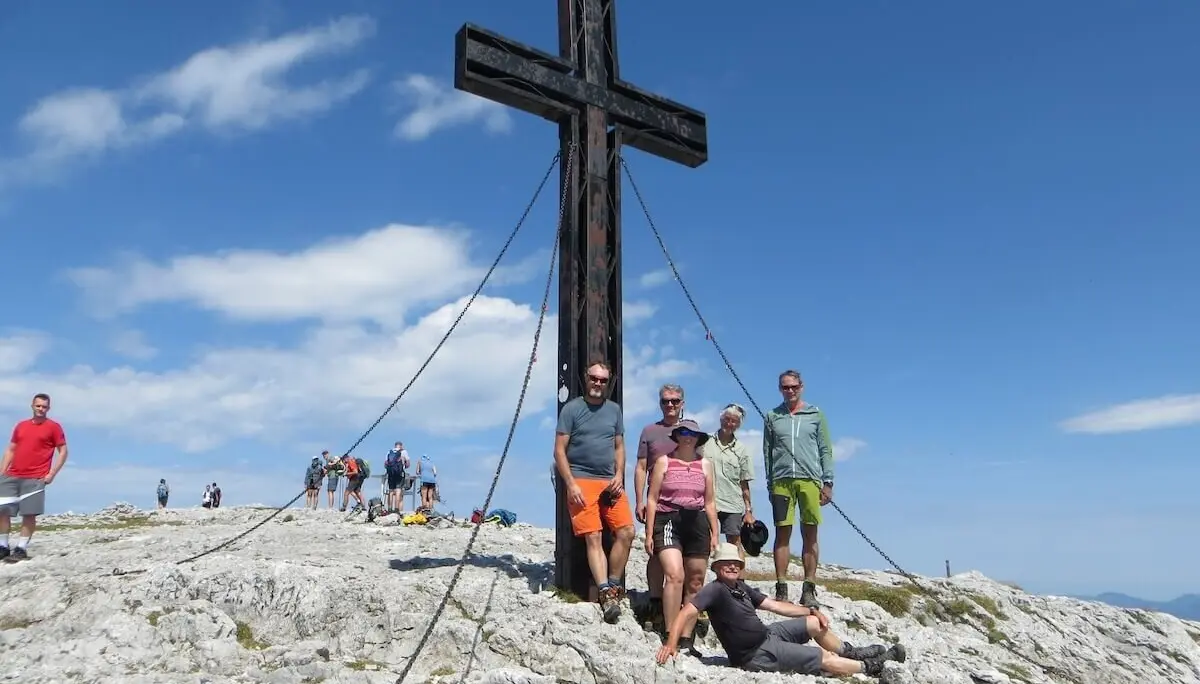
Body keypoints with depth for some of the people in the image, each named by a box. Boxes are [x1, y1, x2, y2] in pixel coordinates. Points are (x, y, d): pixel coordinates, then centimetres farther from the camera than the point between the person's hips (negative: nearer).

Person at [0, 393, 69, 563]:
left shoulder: (54, 427, 1)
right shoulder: (21, 426, 15)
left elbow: (63, 452, 0)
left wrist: (52, 474, -8)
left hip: (35, 479, -5)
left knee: (29, 514, -7)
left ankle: (21, 549, -2)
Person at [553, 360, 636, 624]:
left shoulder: (614, 409, 16)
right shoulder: (572, 408, 3)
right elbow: (559, 450, 0)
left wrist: (619, 476, 3)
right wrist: (571, 484, -9)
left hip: (610, 481, 4)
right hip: (581, 480, -4)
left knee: (626, 532, -9)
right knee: (593, 537, -12)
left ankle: (613, 586, 4)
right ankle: (606, 593, -14)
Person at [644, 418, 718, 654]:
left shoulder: (705, 464, 13)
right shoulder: (664, 461, 5)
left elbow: (710, 502, 16)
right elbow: (652, 499, 3)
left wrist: (714, 534, 11)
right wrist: (649, 533, -2)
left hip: (697, 523, 4)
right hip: (668, 520, -3)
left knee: (695, 582, 4)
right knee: (674, 575, -20)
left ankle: (686, 639, 13)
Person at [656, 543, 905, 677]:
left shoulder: (741, 587, 6)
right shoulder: (714, 590, -21)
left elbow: (775, 605, 11)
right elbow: (687, 613, -32)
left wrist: (812, 610, 7)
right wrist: (671, 644, -46)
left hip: (765, 633, 9)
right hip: (757, 654, -9)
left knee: (815, 623, 13)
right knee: (826, 659, -5)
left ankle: (852, 652, 36)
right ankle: (872, 667, 15)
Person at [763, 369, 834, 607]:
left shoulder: (816, 415, 10)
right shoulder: (772, 417, 12)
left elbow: (826, 451, 8)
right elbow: (767, 453, 12)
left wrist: (828, 482, 1)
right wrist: (770, 484, 7)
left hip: (809, 480, 0)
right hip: (781, 480, 1)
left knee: (810, 535, 2)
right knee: (782, 534, 2)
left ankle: (809, 590, 7)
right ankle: (781, 588, 6)